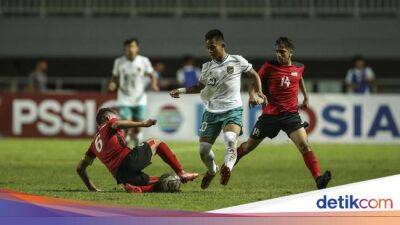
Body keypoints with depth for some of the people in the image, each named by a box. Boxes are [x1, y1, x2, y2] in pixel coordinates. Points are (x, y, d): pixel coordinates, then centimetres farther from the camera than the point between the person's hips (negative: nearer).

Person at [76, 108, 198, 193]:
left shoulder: (95, 142, 30)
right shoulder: (109, 126, 15)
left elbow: (80, 168, 28)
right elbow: (117, 124, -14)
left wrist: (91, 188, 34)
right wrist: (143, 124, -15)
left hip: (120, 176, 6)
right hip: (129, 160, -6)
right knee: (156, 142, 20)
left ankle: (132, 187, -8)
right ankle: (181, 173, 7)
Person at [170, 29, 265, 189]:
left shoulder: (237, 61, -2)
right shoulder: (207, 67, 6)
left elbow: (254, 75, 12)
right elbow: (200, 86, 20)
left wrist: (259, 92, -2)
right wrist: (182, 91, 6)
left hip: (232, 110, -3)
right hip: (212, 112, 4)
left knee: (230, 139, -33)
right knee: (203, 149, 1)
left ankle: (227, 168, -44)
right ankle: (211, 170, 29)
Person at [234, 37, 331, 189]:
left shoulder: (299, 68, 4)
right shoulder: (270, 66, -6)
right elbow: (254, 83, -4)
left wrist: (306, 97, 33)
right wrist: (253, 95, -25)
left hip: (291, 114, 1)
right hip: (270, 113, -1)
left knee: (304, 145, -20)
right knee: (249, 146, 13)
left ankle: (319, 179, -27)